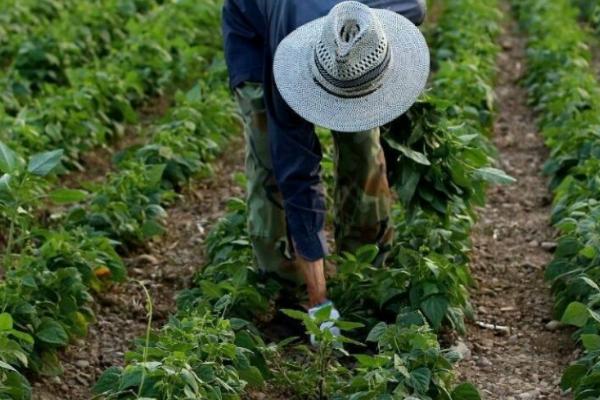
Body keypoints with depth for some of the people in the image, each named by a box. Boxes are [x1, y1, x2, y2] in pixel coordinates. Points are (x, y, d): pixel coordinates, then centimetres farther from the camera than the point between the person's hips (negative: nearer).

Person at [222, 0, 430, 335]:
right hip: (254, 30, -3)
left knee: (361, 142, -7)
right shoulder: (294, 69, -44)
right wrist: (318, 301, -37)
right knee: (276, 159, -16)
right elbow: (299, 179, -39)